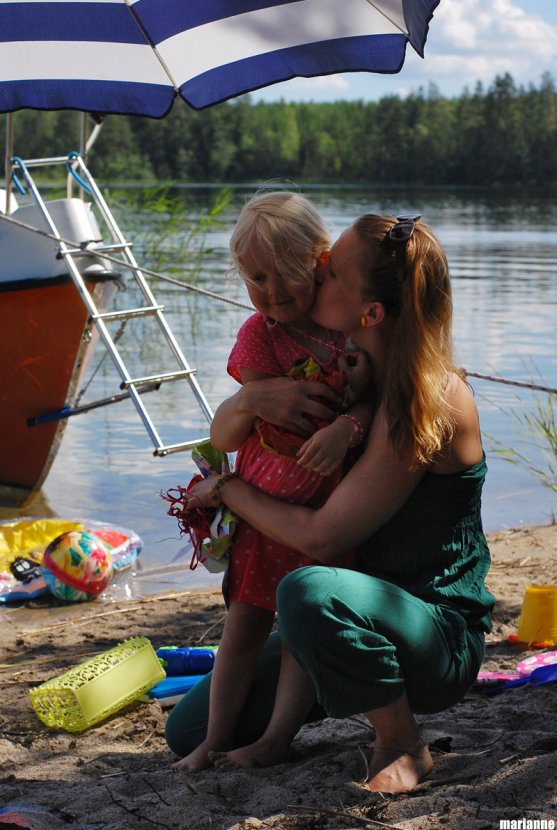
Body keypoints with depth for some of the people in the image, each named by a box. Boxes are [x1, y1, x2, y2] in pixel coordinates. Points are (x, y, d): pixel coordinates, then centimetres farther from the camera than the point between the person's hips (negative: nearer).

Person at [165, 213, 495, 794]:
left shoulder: (431, 402, -26)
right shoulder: (348, 371, 1)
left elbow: (321, 537, -26)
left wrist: (228, 489, -12)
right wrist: (255, 398, -11)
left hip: (440, 638, -8)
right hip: (366, 612, 8)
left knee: (309, 591, -40)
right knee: (191, 730, 5)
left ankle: (402, 744, -15)